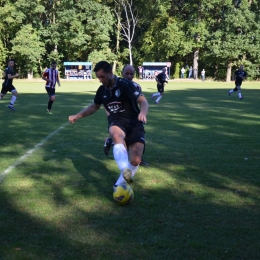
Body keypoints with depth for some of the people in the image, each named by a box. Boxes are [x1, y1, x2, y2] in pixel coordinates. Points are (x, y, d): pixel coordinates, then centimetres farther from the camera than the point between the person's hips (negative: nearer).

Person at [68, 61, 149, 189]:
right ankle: (125, 172, -55)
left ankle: (121, 182, 11)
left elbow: (143, 101, -19)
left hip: (134, 123, -2)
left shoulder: (125, 84, -10)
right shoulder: (101, 90, 8)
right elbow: (94, 106, 27)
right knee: (117, 134, -38)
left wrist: (143, 113, -41)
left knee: (136, 160, -16)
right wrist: (77, 116, 18)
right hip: (116, 122, 3)